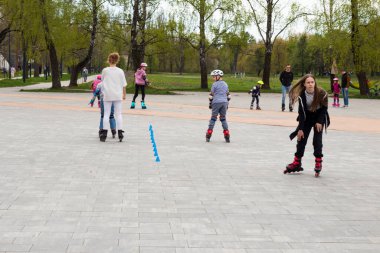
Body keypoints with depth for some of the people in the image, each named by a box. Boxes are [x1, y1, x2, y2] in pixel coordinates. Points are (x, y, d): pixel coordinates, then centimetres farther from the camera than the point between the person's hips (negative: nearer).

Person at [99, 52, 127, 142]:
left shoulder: (105, 70, -4)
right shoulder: (120, 71, -1)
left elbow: (102, 80, 11)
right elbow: (124, 84, 3)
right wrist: (124, 94, 14)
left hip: (107, 95, -1)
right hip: (118, 95, 1)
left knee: (106, 114, 4)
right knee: (118, 114, 7)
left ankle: (104, 134, 1)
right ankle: (120, 133, 4)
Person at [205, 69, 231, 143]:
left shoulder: (215, 84, -6)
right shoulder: (225, 84, 13)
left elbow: (211, 95, -4)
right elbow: (228, 95, 15)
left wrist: (210, 104, 5)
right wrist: (226, 103, 21)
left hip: (216, 102, -5)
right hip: (224, 102, 5)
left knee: (213, 118, 0)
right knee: (223, 118, 10)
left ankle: (208, 135, -1)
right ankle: (227, 135, 4)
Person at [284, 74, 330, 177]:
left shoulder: (321, 93, -25)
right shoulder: (301, 95, -21)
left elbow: (324, 108, -11)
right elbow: (301, 112, -15)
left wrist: (319, 122, -15)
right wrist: (300, 128, -17)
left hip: (319, 116, -1)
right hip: (306, 117, 2)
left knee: (317, 140, -9)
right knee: (301, 139, -1)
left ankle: (318, 163, 4)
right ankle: (297, 163, 10)